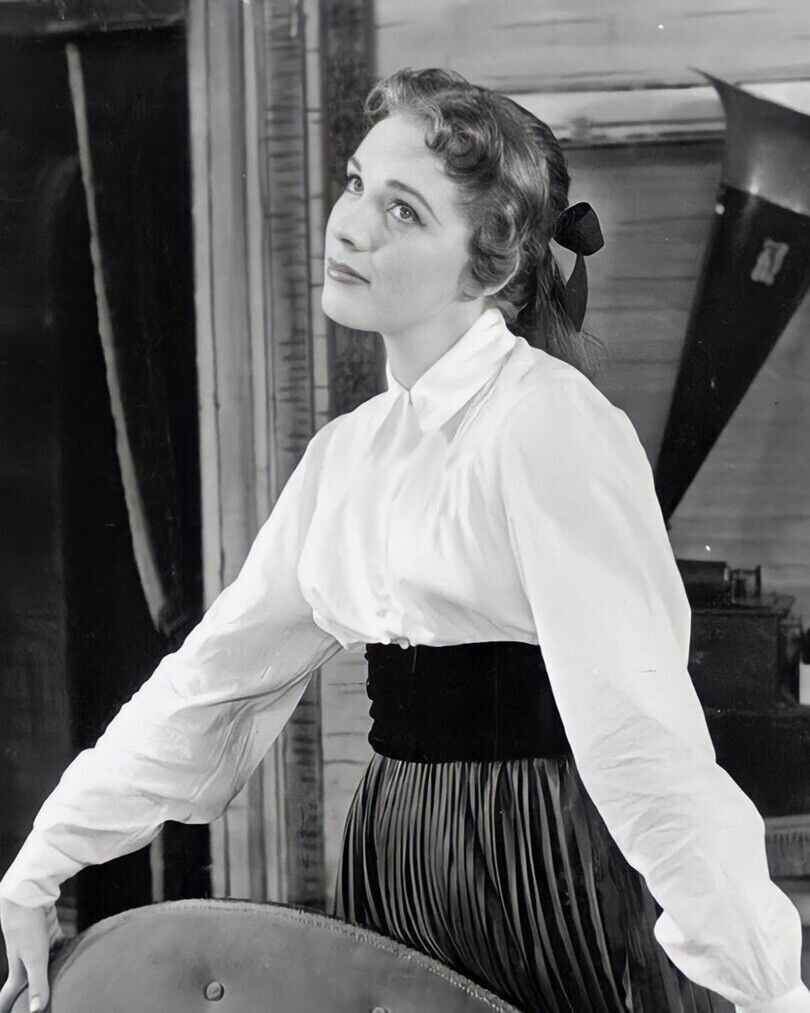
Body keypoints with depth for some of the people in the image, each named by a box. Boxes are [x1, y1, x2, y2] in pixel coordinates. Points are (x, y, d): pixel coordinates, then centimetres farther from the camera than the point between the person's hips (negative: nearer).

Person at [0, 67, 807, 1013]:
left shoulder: (550, 424, -14)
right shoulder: (347, 452, 8)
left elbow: (640, 726, -21)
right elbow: (213, 677, 11)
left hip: (545, 862, -7)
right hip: (388, 855, 7)